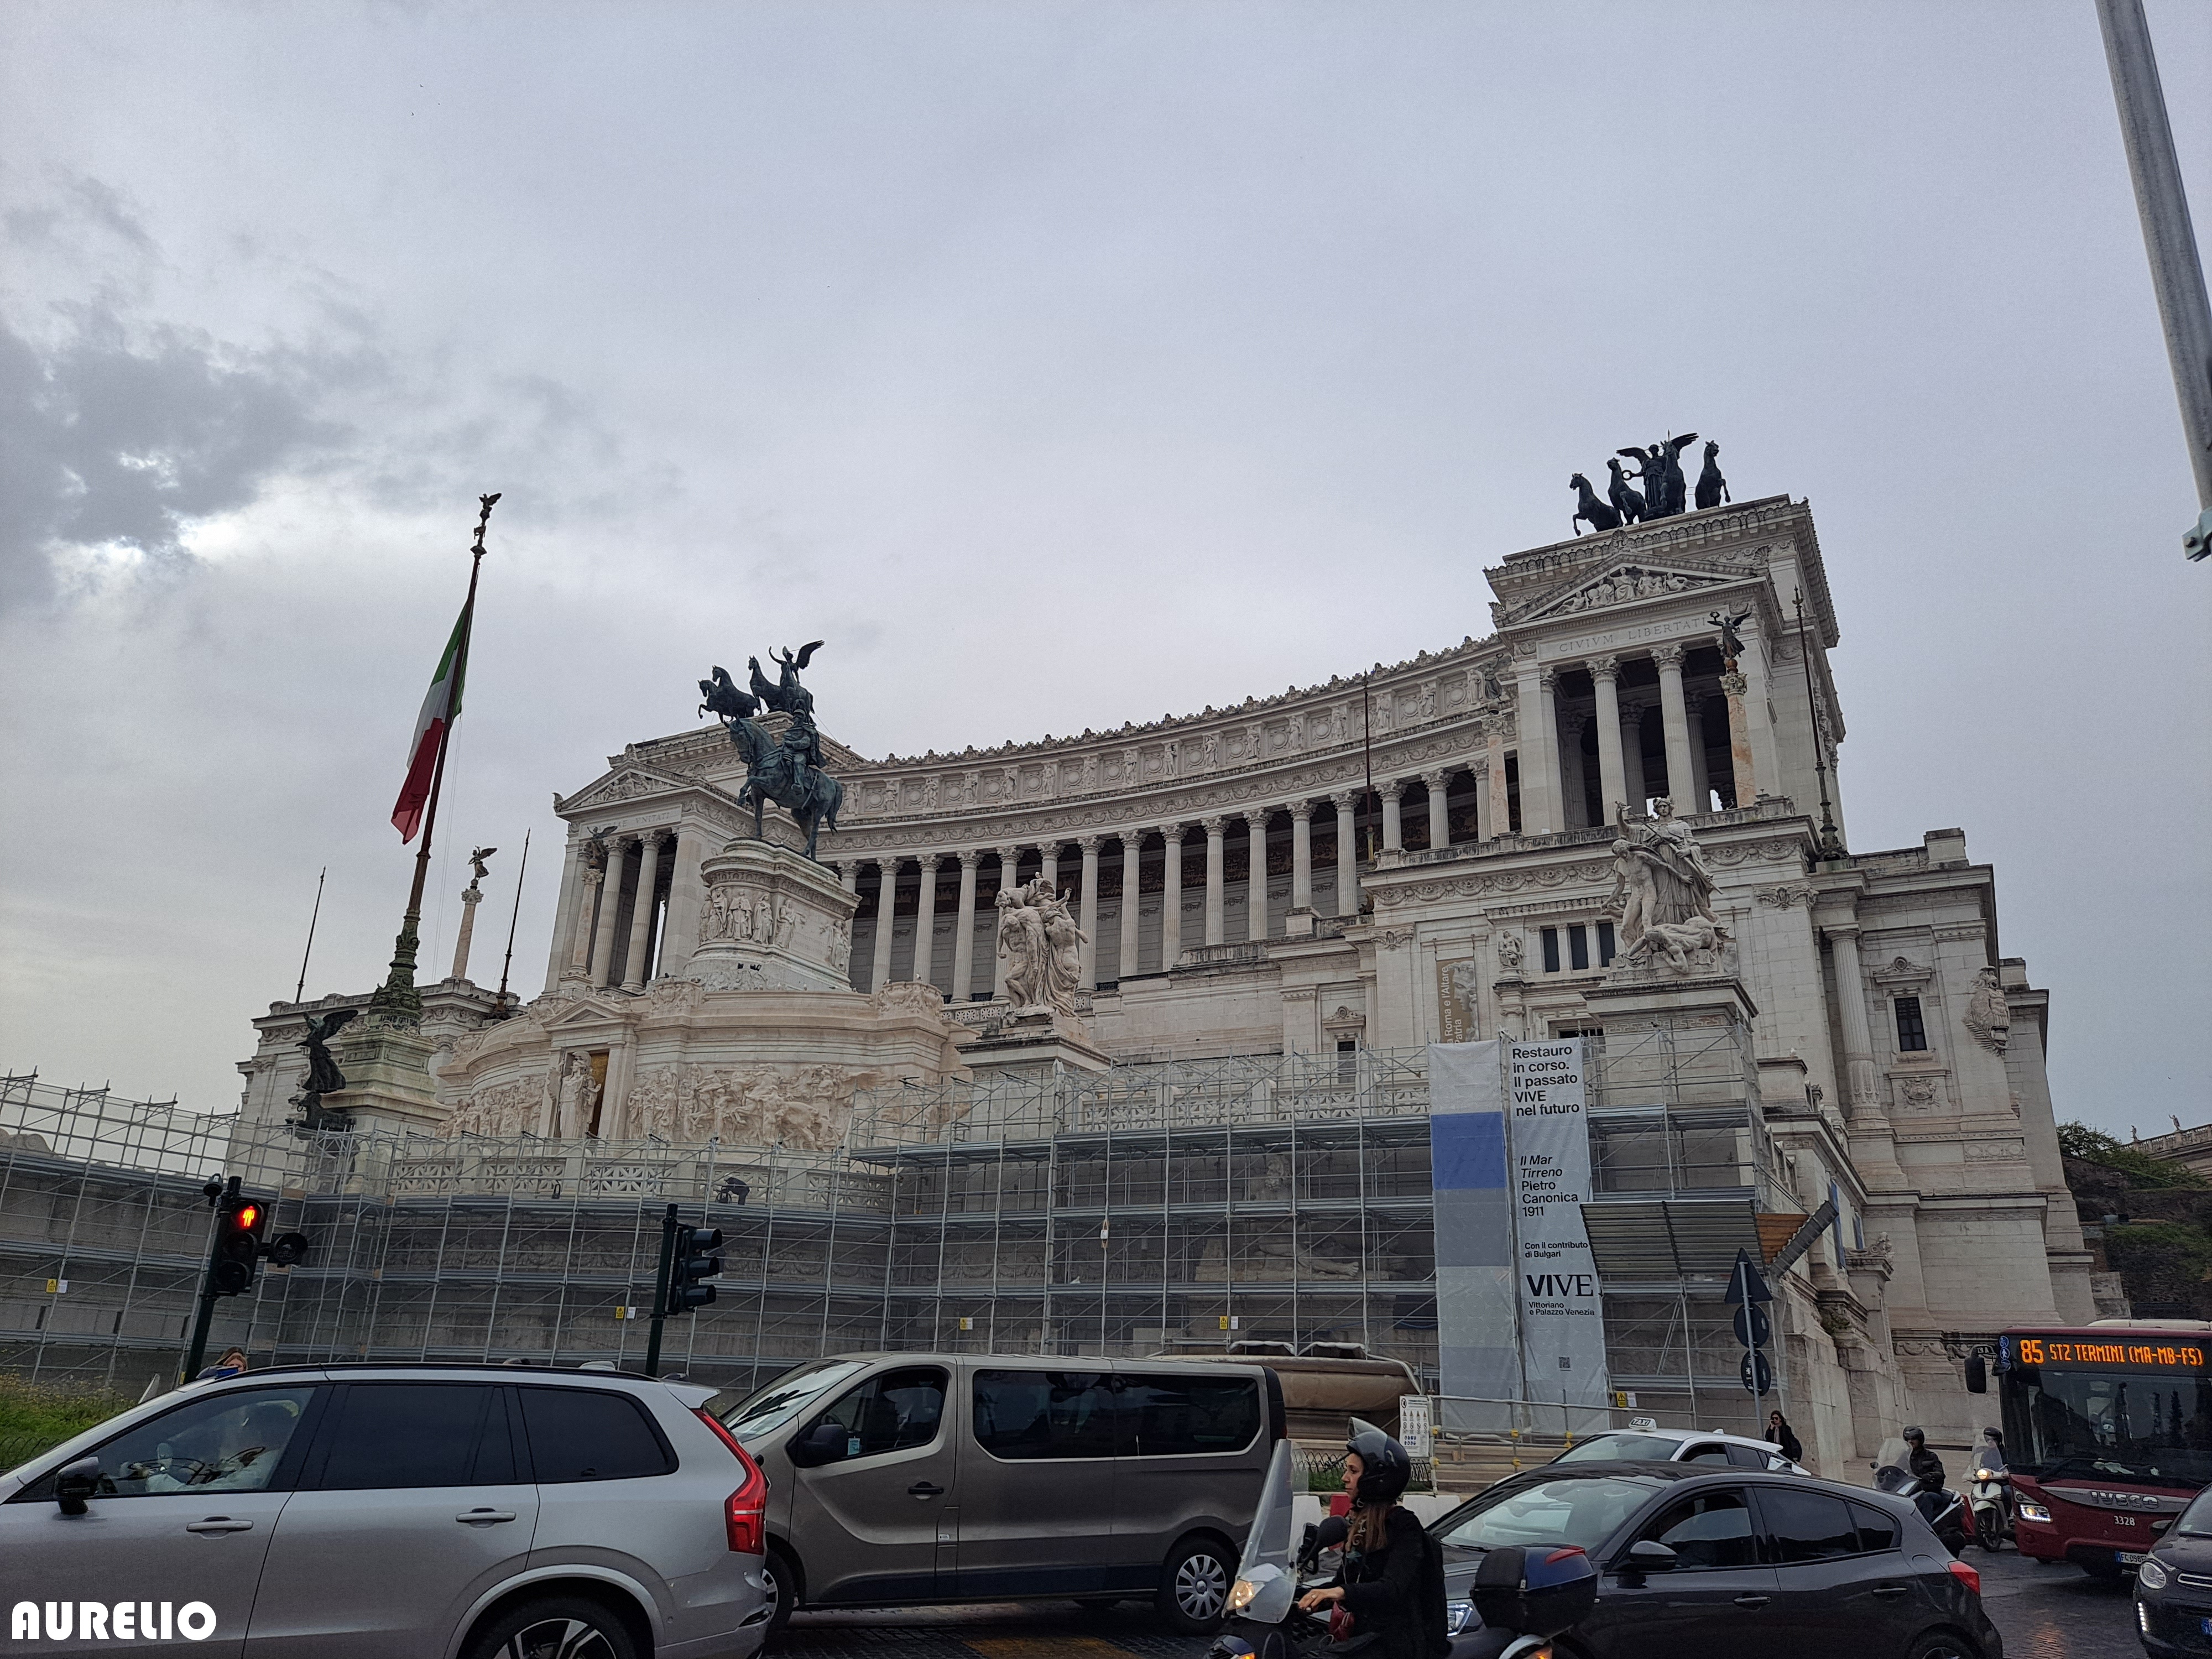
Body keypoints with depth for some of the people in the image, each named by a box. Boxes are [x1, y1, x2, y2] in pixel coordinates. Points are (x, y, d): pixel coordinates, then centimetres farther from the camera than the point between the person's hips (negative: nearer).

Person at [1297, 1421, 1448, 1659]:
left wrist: (1342, 1593, -34)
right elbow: (1343, 1581, 21)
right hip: (1363, 1637, 7)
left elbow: (1394, 1588, -21)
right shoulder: (1361, 1525, 16)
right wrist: (1303, 1598, 9)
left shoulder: (1403, 1526, -8)